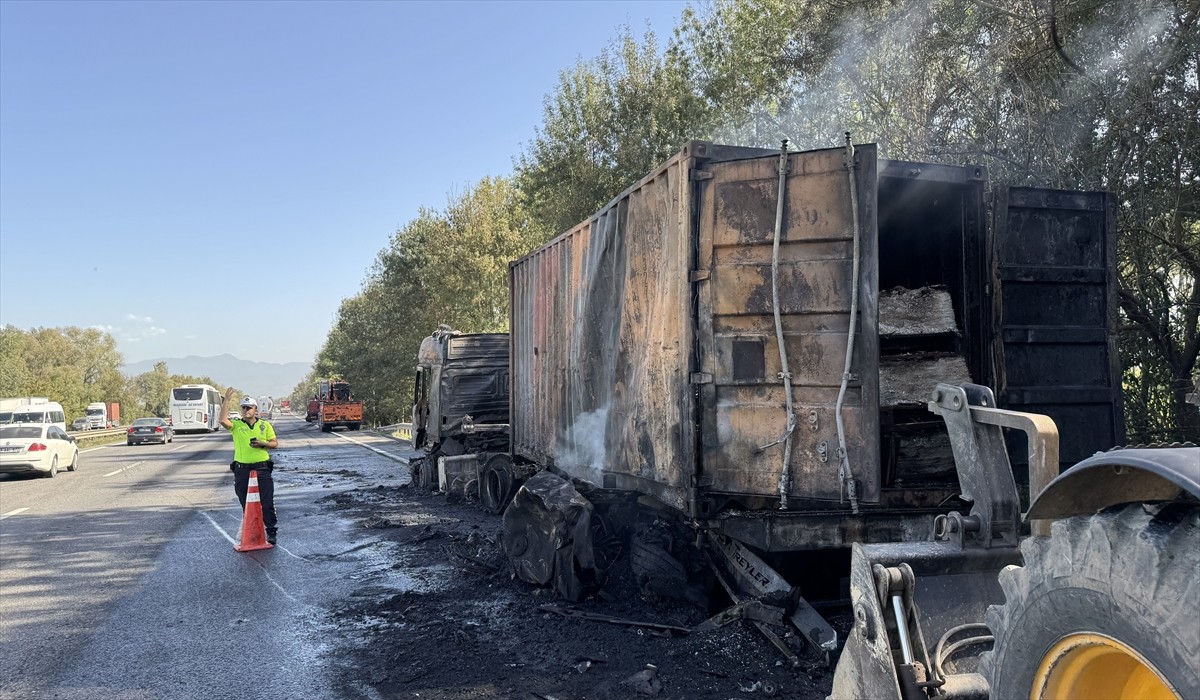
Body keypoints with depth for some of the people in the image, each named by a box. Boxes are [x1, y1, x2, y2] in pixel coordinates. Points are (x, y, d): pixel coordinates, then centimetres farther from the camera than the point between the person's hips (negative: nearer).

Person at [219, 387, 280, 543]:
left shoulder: (265, 425, 7)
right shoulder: (236, 425, 3)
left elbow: (275, 443, 9)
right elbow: (223, 421, -18)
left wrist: (263, 443, -12)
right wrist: (227, 400, -15)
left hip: (262, 468, -1)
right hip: (242, 470, 1)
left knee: (267, 502, -2)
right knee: (246, 504, 9)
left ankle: (272, 532, 6)